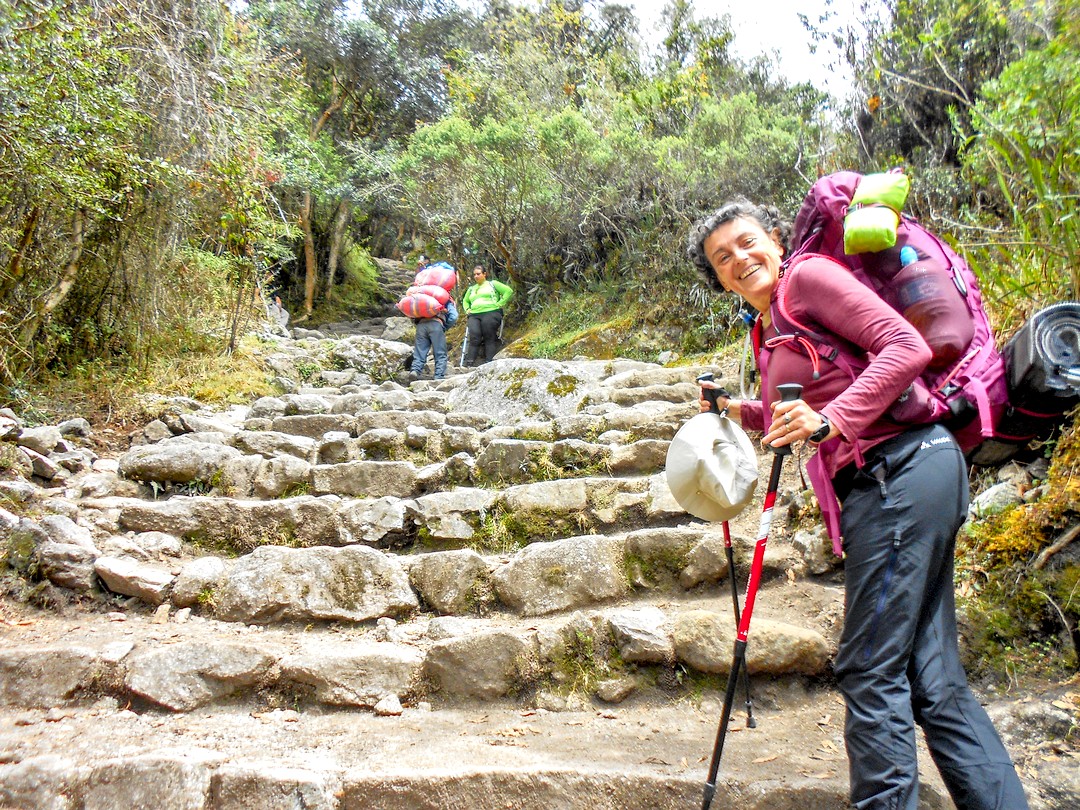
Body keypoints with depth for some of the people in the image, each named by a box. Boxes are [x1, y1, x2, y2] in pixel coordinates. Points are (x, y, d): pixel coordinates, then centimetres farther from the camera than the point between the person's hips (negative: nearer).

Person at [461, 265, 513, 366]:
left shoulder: (492, 284, 15)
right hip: (474, 316, 3)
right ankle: (469, 364, -29)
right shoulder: (471, 289, 30)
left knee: (489, 338, -15)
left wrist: (500, 304, -3)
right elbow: (465, 300, 43)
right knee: (474, 337, -19)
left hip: (491, 313, -3)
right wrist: (467, 309, 21)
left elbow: (508, 291, 5)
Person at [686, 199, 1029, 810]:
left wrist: (830, 420, -22)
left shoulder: (808, 276, -3)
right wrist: (737, 411, 22)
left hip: (903, 469, -10)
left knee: (871, 670, -6)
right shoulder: (768, 330, 22)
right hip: (879, 484, 10)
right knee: (932, 677, 8)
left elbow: (907, 347, -14)